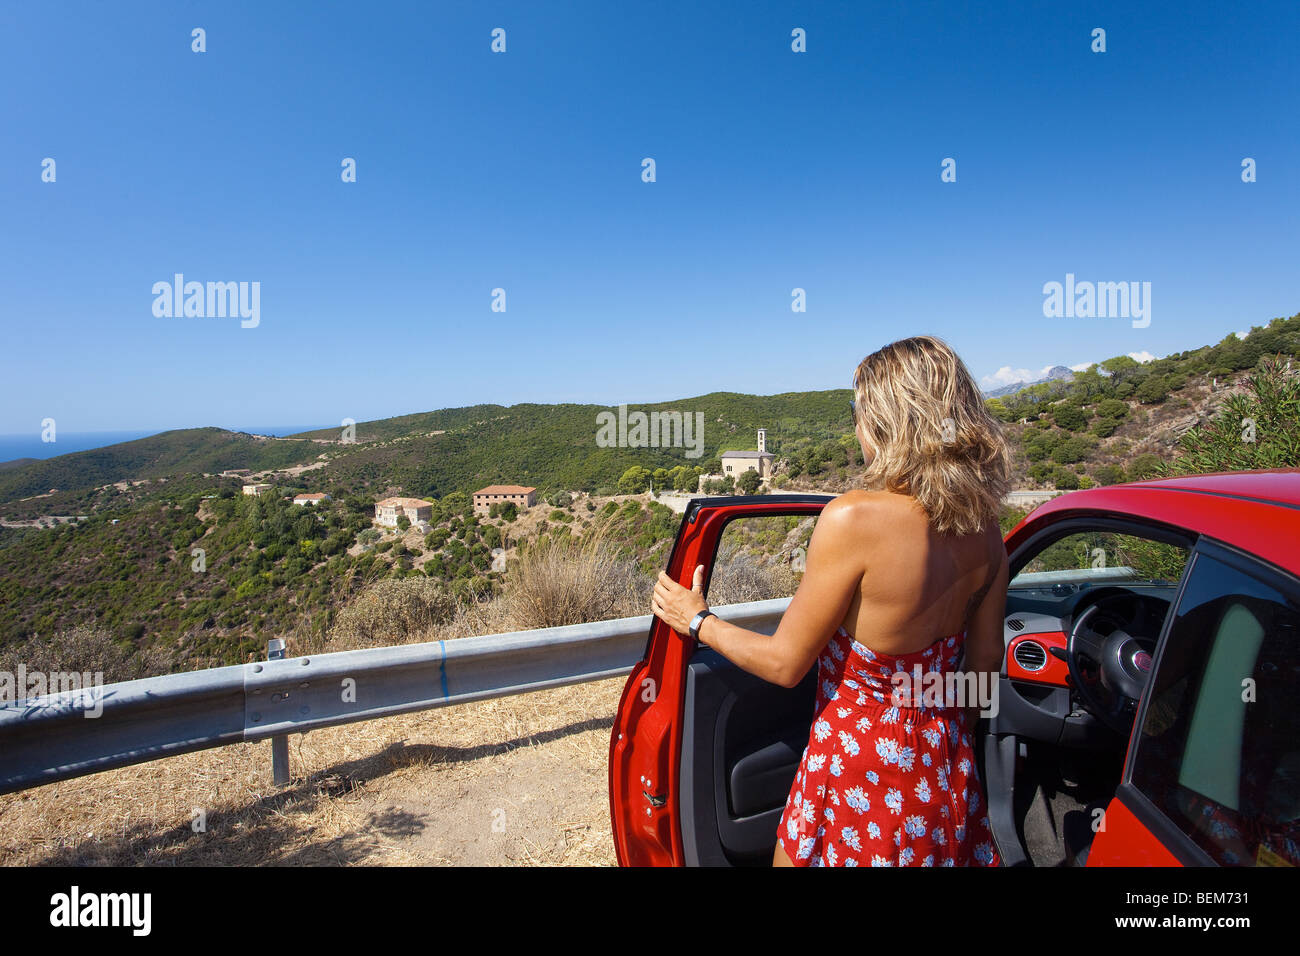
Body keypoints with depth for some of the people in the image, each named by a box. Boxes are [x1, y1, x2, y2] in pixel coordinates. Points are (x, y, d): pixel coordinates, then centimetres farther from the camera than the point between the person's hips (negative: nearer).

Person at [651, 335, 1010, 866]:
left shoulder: (853, 518, -27)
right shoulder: (984, 531, -7)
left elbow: (785, 664, -18)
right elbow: (983, 672, 4)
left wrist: (696, 620, -2)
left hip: (861, 769, -5)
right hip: (943, 768, 6)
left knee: (794, 853, 19)